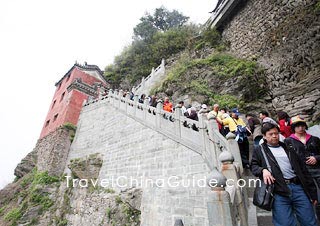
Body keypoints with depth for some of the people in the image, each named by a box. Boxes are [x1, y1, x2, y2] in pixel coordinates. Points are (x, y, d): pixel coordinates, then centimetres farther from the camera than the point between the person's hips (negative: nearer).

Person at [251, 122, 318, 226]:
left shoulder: (288, 147, 19)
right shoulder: (259, 150, 10)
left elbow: (302, 169, 18)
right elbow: (254, 166, 6)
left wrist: (312, 192, 14)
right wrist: (263, 170, -16)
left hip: (298, 187, 4)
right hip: (279, 191, -3)